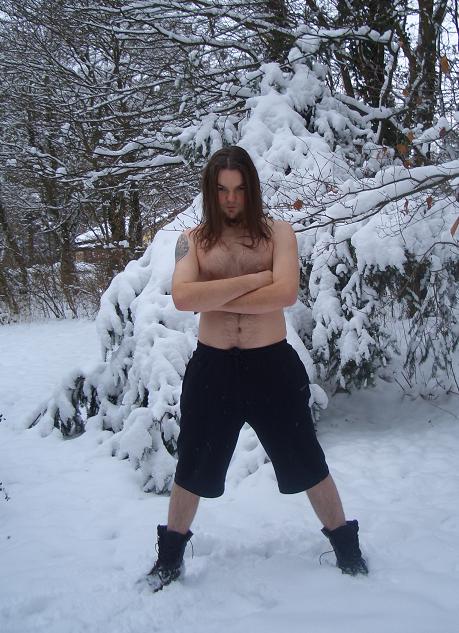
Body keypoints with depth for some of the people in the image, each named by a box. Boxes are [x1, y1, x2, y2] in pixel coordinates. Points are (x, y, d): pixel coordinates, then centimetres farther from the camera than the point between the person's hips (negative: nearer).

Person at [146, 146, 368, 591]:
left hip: (272, 365, -1)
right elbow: (182, 296, -16)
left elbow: (286, 293, -17)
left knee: (306, 464, 12)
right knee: (193, 467, 15)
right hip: (212, 367, 1)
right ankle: (171, 555, 37)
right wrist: (254, 278, -17)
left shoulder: (278, 232, 1)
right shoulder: (193, 240, 3)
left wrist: (214, 299, -15)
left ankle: (346, 547, 33)